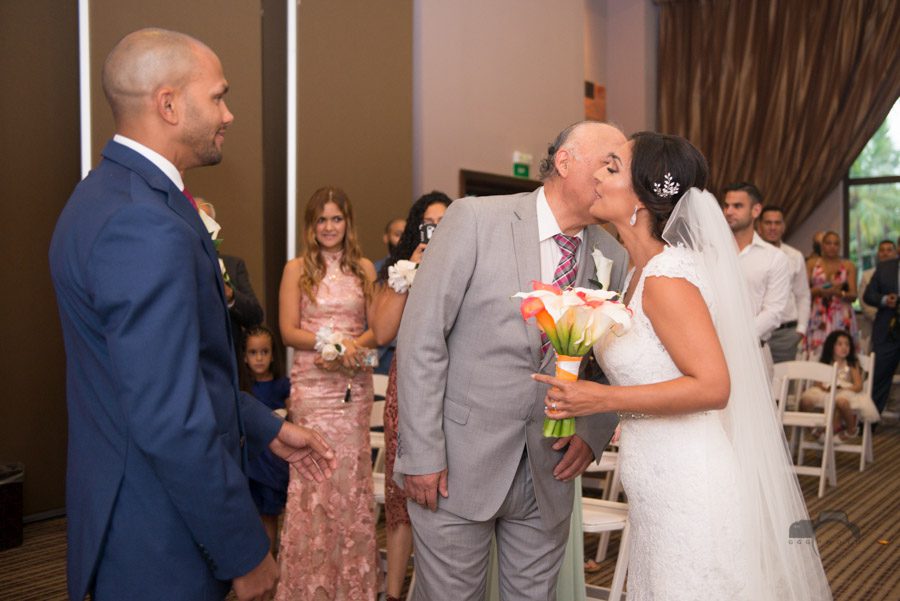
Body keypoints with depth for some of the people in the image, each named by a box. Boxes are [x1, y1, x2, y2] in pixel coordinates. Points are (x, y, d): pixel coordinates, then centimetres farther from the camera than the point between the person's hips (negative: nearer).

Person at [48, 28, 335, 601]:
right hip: (157, 551, -10)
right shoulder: (147, 227, -26)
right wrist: (246, 553, -18)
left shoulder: (109, 192, 7)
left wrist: (267, 428, 14)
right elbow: (171, 423, -28)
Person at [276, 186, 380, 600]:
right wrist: (331, 341, -17)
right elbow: (288, 331, -3)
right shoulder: (297, 269, 3)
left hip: (354, 383, 2)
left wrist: (353, 346, -13)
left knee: (352, 473, 3)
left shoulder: (364, 268, 9)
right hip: (312, 384, -2)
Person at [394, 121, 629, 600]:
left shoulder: (613, 257, 3)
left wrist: (593, 433, -3)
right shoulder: (474, 219, -9)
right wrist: (421, 453, -13)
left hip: (549, 475, 4)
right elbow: (421, 337, -11)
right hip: (456, 468, -3)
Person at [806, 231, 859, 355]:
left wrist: (840, 293, -16)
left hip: (842, 317, 0)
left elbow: (853, 295, 4)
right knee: (818, 353, -10)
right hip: (818, 317, 0)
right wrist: (818, 291, -16)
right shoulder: (812, 264, 11)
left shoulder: (848, 266, 11)